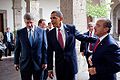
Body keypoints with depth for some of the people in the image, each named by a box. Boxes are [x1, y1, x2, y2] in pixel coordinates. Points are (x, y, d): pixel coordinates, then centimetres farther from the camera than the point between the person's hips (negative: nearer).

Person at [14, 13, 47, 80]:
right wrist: (16, 62, 6)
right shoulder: (20, 32, 2)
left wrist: (45, 62, -2)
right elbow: (17, 48, 7)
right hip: (25, 64, 1)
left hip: (38, 63, 0)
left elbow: (45, 47, 1)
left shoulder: (42, 31, 0)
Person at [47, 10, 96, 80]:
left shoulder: (71, 28, -4)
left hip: (71, 62, -1)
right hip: (59, 64, 1)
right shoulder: (50, 34, 0)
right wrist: (50, 68, 1)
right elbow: (50, 52, 2)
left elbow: (82, 37, 6)